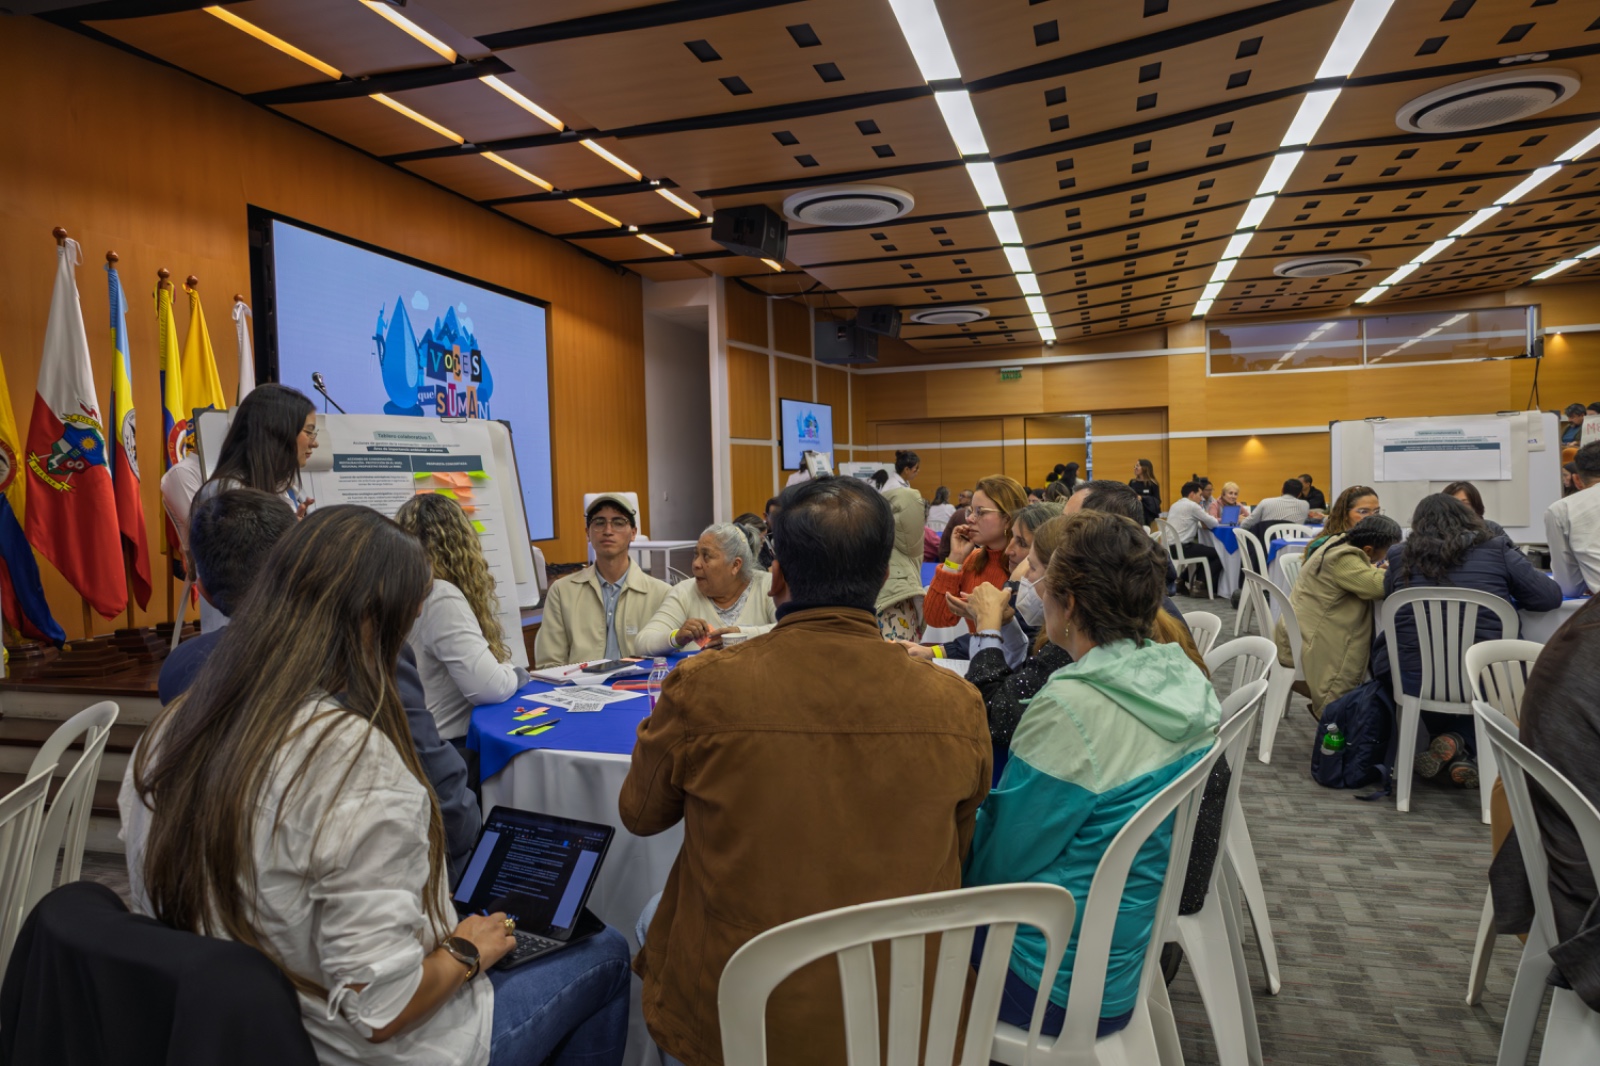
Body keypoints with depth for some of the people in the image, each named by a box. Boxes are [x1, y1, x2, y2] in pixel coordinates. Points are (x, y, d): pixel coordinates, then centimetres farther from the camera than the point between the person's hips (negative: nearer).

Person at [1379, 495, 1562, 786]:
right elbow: (1550, 596, 10)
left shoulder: (1400, 556, 5)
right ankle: (1459, 742, 12)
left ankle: (1448, 748, 23)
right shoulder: (1496, 551, 4)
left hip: (1413, 678, 1)